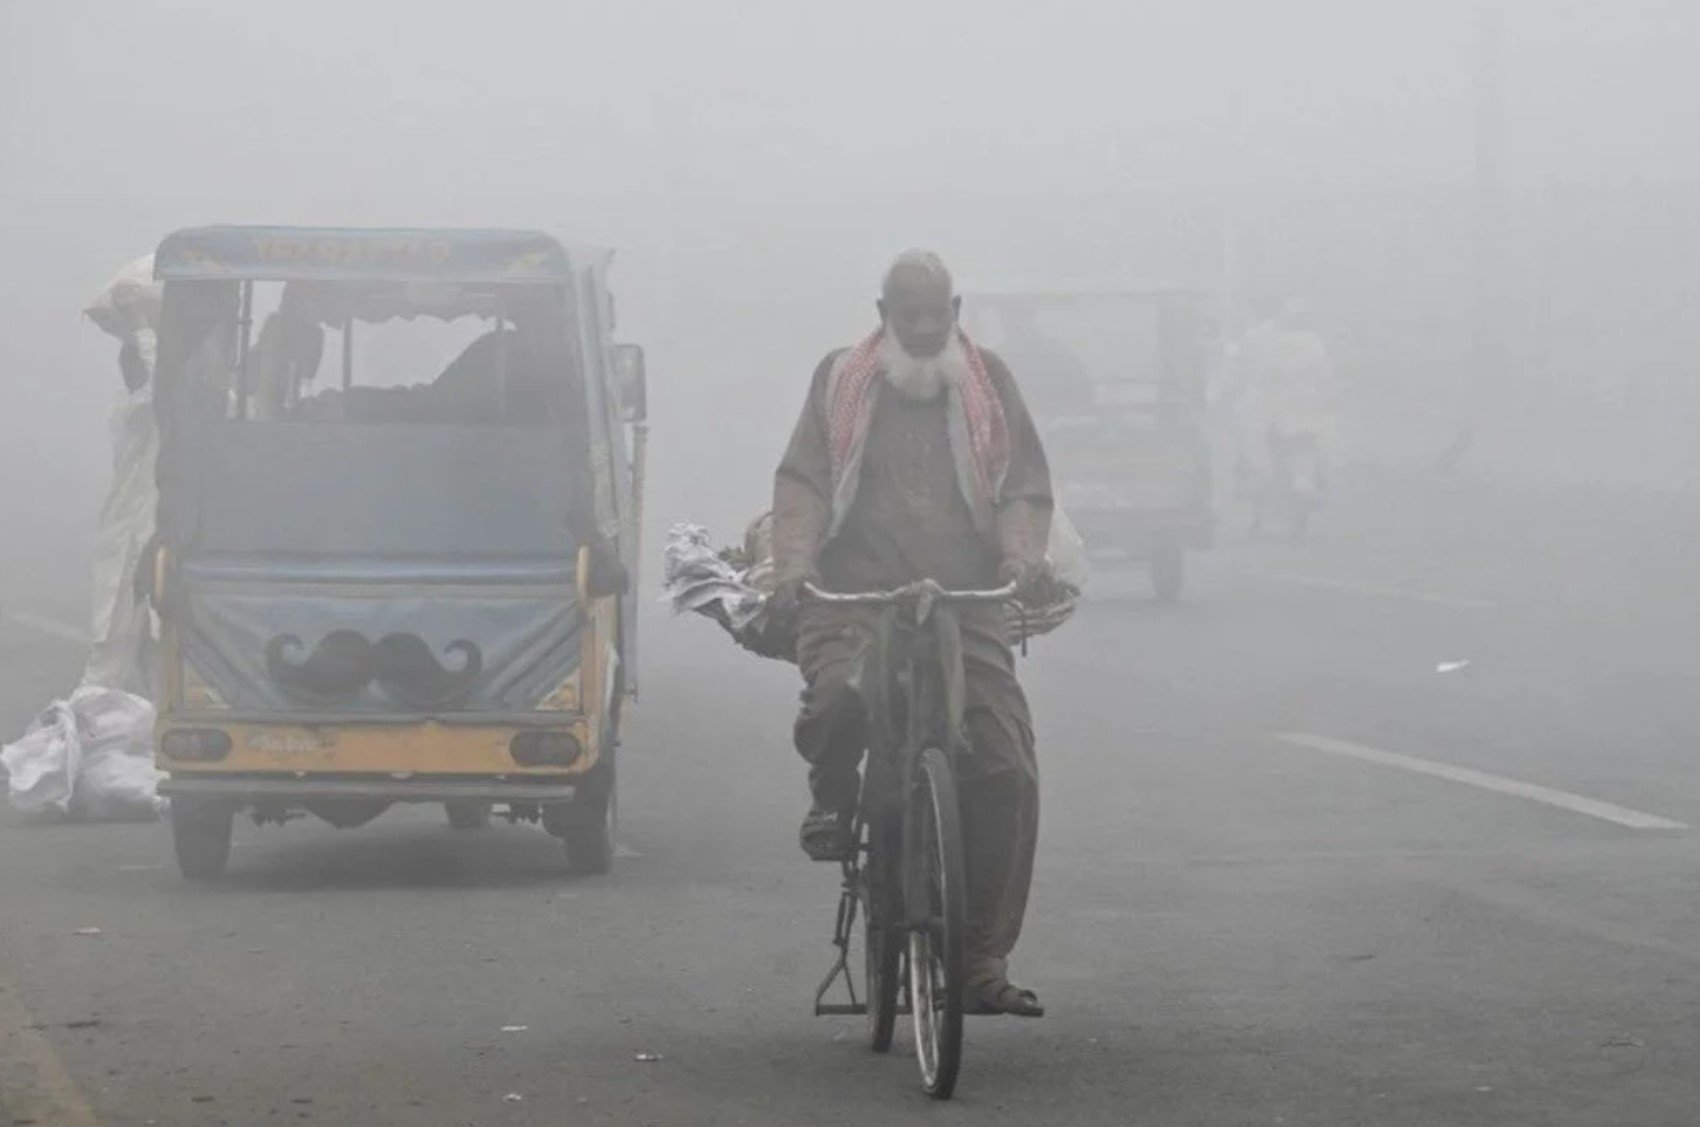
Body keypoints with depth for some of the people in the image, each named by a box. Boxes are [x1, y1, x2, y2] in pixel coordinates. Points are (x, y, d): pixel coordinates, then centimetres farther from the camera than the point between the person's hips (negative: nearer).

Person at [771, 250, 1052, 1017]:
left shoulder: (988, 383, 17)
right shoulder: (841, 380, 14)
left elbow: (1026, 484, 12)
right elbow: (802, 478, 5)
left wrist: (1022, 551, -9)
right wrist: (794, 561, -12)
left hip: (965, 600, 2)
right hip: (855, 594, -1)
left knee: (1006, 774, -11)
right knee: (839, 696, -35)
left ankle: (984, 960, -2)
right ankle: (833, 800, 2)